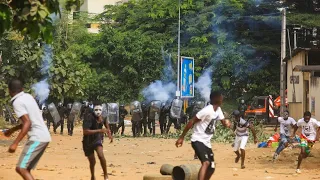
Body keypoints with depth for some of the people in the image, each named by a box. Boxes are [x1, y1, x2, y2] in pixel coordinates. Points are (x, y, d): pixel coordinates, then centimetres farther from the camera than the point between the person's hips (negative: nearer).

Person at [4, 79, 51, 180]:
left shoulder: (17, 102, -10)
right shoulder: (28, 97, 16)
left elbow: (27, 123, -20)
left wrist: (15, 143, -23)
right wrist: (12, 130, 35)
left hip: (37, 138, -9)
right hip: (44, 137, 9)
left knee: (21, 168, -14)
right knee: (25, 169, 13)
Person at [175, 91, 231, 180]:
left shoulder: (218, 110, 8)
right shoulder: (207, 110, -19)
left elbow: (223, 121, 15)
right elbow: (191, 122, -18)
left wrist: (226, 123, -12)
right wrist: (182, 137, -20)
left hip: (207, 142, 10)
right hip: (198, 140, -10)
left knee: (211, 168, 13)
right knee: (206, 162, -31)